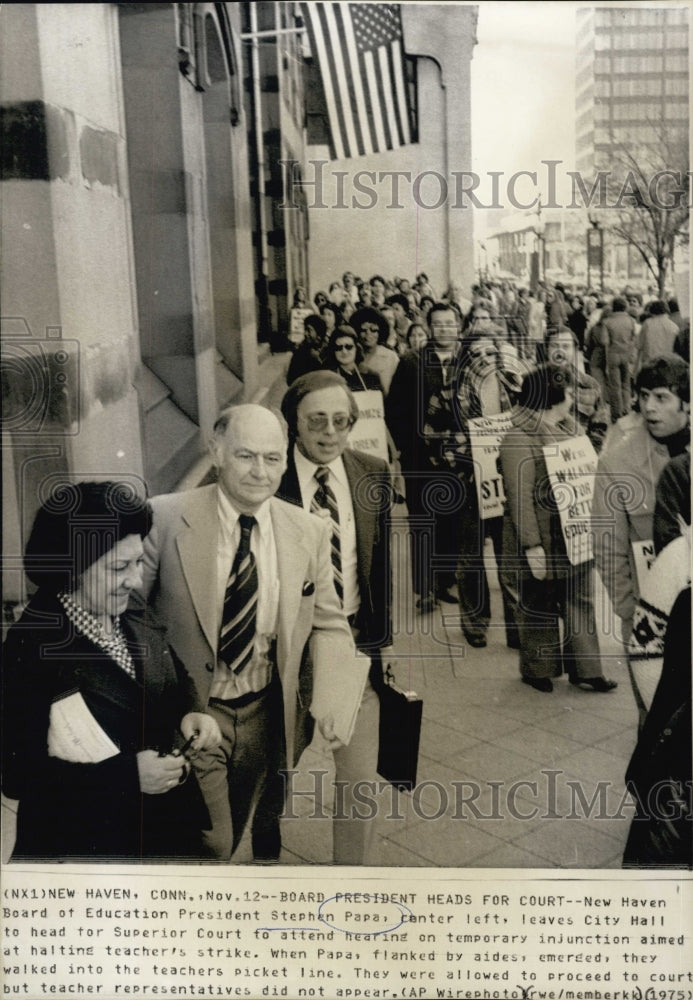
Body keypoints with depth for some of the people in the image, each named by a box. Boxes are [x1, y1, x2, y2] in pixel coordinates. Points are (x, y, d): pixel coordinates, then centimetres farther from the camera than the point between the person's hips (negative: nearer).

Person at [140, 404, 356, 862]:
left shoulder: (309, 532, -3)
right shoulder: (166, 519, -14)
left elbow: (327, 624, 2)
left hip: (268, 716, 4)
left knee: (263, 830, 24)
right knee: (209, 847, -3)